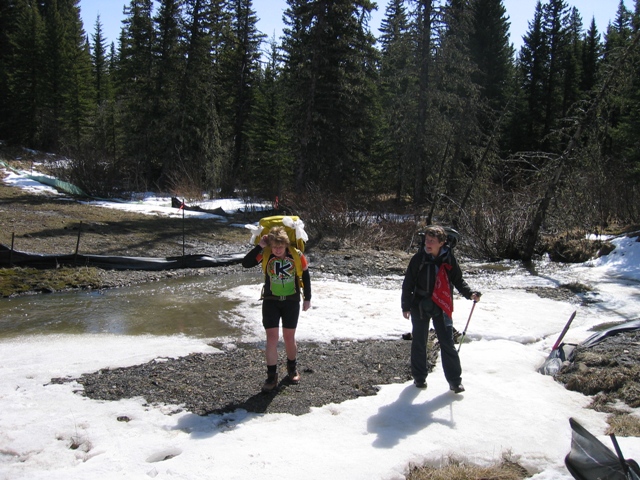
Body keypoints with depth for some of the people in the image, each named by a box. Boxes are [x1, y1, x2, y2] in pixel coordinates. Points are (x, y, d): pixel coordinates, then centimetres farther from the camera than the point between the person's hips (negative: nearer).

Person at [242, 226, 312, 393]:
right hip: (271, 302, 0)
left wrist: (307, 298, 5)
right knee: (272, 338, -4)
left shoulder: (297, 255, -13)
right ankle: (271, 376, 7)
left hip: (291, 302, 0)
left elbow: (305, 276, 0)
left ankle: (292, 368, 36)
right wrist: (259, 246, -28)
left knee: (289, 338, 11)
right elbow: (246, 263, -22)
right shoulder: (265, 254, -12)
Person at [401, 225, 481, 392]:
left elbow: (458, 280, 6)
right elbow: (408, 283, -1)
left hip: (441, 307, 0)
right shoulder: (418, 259, -8)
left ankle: (455, 380, 11)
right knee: (419, 342, 10)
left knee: (448, 343, 0)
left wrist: (470, 294, -11)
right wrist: (406, 306, 0)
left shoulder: (449, 259, -5)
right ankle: (419, 377, 26)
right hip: (420, 307, 0)